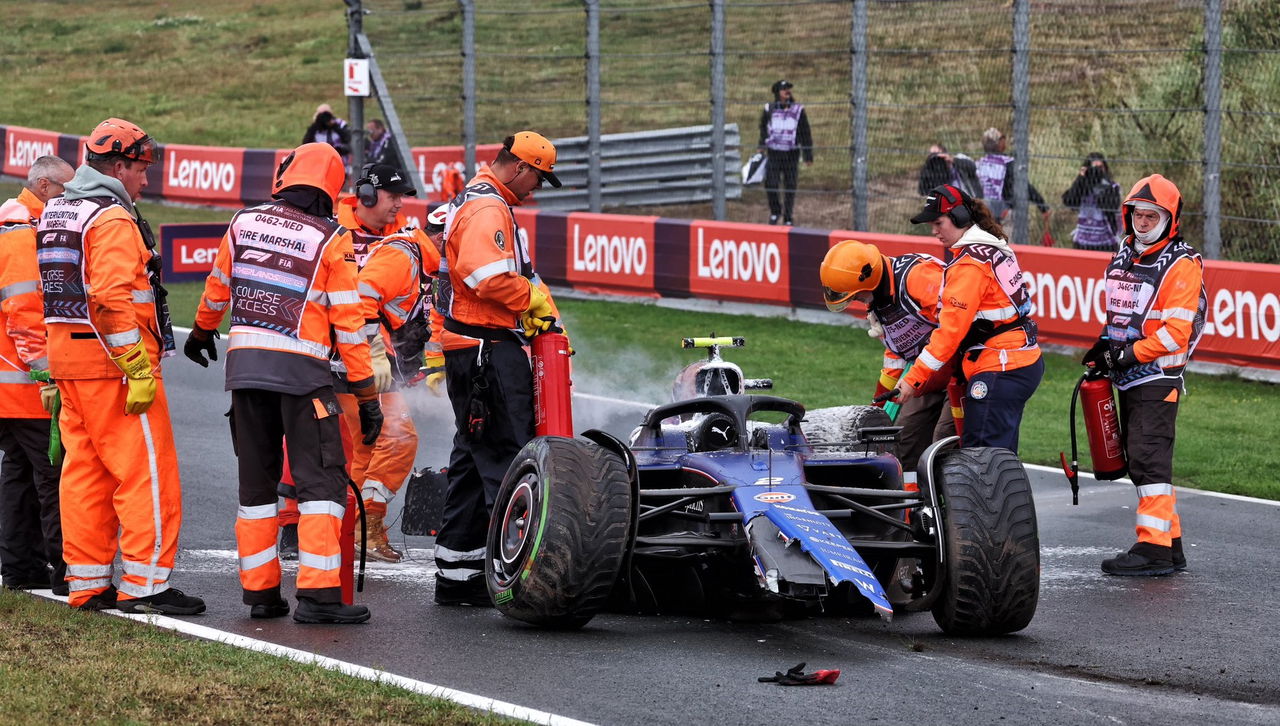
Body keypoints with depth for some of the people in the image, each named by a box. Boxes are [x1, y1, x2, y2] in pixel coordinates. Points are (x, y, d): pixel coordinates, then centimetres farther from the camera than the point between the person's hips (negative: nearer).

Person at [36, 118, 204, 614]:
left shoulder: (54, 213, 16)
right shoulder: (112, 219, -14)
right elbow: (111, 299, -24)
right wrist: (139, 369, -23)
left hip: (67, 357, 9)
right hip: (112, 363, -9)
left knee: (84, 471, 12)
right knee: (147, 471, -4)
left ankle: (87, 583, 15)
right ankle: (145, 584, -5)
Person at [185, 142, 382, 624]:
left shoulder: (244, 223, 8)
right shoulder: (332, 240, -4)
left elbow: (217, 288, 23)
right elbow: (348, 322, -5)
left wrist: (202, 333, 44)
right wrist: (367, 395, -1)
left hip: (244, 364, 5)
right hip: (301, 369, -4)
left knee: (256, 481, 13)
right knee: (321, 480, -4)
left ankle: (260, 592, 14)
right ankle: (318, 593, -15)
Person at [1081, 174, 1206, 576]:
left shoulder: (1181, 264, -11)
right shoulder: (1124, 256, 15)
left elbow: (1176, 330, -18)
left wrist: (1128, 354, -19)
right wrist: (1104, 349, 10)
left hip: (1159, 379, -9)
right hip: (1128, 378, 9)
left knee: (1149, 460, -14)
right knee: (1139, 460, 11)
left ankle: (1154, 549, -15)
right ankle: (1170, 544, 18)